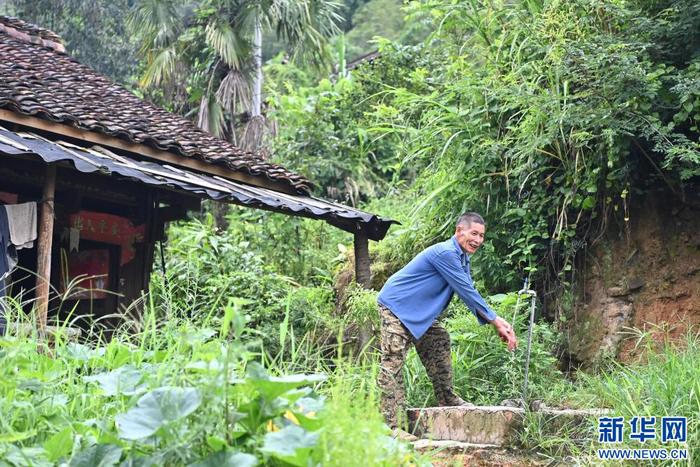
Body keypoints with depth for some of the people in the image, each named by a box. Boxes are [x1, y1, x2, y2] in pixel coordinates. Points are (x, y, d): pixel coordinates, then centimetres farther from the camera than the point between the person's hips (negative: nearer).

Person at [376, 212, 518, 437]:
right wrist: (495, 321, -18)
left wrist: (497, 322, -2)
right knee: (393, 362, -13)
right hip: (396, 307, -11)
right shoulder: (446, 253, -25)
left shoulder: (462, 258, 9)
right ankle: (393, 425, -16)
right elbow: (467, 292, -23)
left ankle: (447, 398, 28)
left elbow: (468, 294, 9)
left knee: (439, 344, 14)